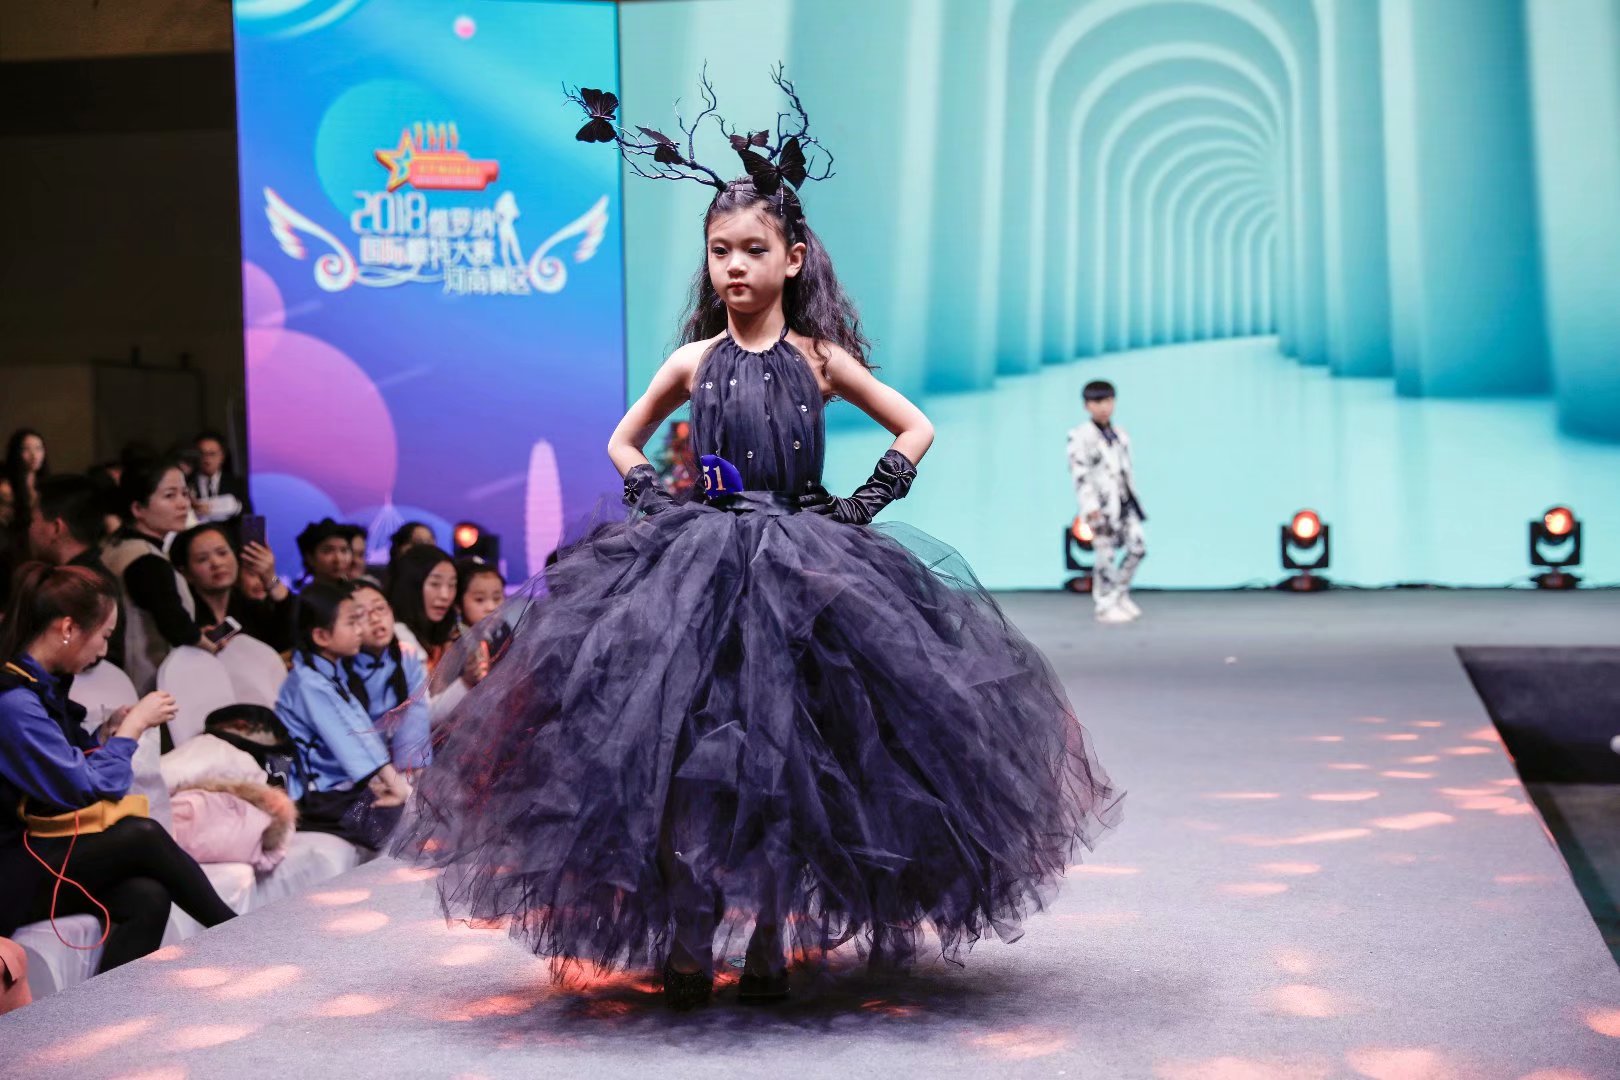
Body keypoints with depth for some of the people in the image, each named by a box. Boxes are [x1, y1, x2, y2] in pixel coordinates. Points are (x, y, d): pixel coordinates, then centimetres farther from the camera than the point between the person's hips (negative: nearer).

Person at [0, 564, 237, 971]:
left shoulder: (40, 684, 11)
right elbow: (87, 790, -17)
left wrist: (111, 732, 7)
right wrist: (131, 728, -5)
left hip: (39, 848, 9)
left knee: (146, 898, -19)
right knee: (143, 835, -22)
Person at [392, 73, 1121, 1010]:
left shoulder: (820, 358, 2)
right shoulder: (694, 361, 6)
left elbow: (916, 429, 11)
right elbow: (624, 442, 20)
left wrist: (869, 502, -1)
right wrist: (655, 502, 4)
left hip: (806, 565, -1)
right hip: (700, 565, 1)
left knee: (787, 754, 1)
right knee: (687, 752, -5)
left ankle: (771, 939, 13)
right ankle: (686, 939, 5)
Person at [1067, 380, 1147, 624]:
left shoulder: (1120, 435, 14)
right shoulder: (1081, 437, -7)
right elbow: (1079, 473, -12)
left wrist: (1132, 499, 18)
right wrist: (1090, 507, -19)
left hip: (1124, 501, 7)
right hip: (1101, 503, -7)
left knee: (1137, 548, 5)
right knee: (1106, 554, -4)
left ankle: (1120, 594, 23)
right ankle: (1105, 606, 7)